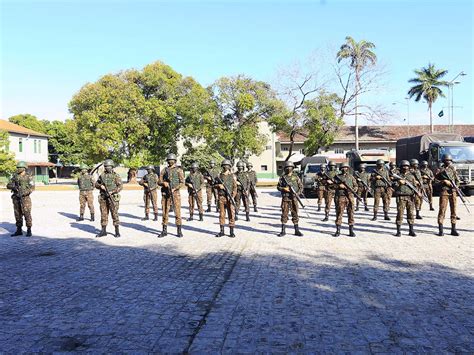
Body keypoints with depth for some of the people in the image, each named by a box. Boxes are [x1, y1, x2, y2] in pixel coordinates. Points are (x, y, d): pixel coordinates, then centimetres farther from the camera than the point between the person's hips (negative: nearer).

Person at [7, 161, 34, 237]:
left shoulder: (28, 177, -6)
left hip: (25, 197, -5)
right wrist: (13, 187, -17)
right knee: (18, 214, 8)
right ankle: (19, 230, 17)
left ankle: (29, 230, 1)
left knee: (27, 214, -7)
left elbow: (32, 188, -11)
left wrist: (24, 193, -24)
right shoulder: (15, 176, 8)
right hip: (16, 198, 5)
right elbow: (8, 185, 5)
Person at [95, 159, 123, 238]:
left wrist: (112, 192, -21)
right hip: (103, 198, 4)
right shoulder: (102, 175, 11)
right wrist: (100, 186, -6)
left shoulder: (116, 175, -2)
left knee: (114, 214, -3)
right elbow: (96, 184, 16)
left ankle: (117, 231, 3)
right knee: (103, 214, 7)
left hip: (113, 197, -4)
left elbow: (120, 186, -9)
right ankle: (103, 231, 15)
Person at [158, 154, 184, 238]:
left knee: (177, 211, -5)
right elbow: (159, 182, 9)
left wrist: (174, 189, -16)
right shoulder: (164, 170, 12)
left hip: (175, 193, -3)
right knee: (165, 212, 4)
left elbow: (182, 183, -3)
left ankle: (179, 231, 2)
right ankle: (164, 231, 12)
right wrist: (164, 183, -13)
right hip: (165, 193, 3)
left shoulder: (179, 170, 4)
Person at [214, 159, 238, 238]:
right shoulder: (219, 175, 9)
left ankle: (231, 232, 5)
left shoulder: (232, 176, 4)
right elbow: (214, 184, 15)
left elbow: (235, 187, 0)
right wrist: (218, 185, -8)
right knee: (221, 214, 6)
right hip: (221, 197, 2)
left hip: (230, 198, -2)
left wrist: (232, 197, -12)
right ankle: (222, 231, 14)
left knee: (231, 214, -1)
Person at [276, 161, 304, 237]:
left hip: (294, 198, 0)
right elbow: (278, 187, 7)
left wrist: (297, 193, -11)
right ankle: (283, 231, 8)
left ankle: (297, 231, 11)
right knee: (284, 214, 2)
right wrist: (284, 189, -12)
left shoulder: (296, 177, 5)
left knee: (295, 214, 4)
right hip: (285, 198, 0)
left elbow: (301, 187, 6)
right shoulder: (282, 177, 4)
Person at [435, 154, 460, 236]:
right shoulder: (440, 170, 2)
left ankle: (453, 229, 11)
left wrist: (456, 186, -3)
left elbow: (457, 179, 15)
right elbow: (436, 180, 0)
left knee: (453, 210, 5)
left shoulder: (453, 169, 12)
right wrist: (444, 181, -13)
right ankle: (441, 230, -4)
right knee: (442, 209, -7)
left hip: (453, 192, 4)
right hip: (444, 192, -4)